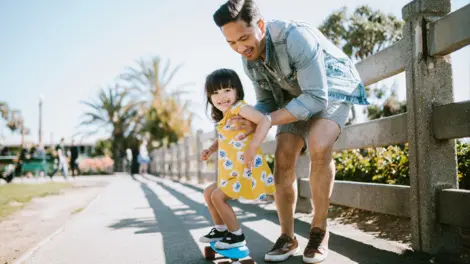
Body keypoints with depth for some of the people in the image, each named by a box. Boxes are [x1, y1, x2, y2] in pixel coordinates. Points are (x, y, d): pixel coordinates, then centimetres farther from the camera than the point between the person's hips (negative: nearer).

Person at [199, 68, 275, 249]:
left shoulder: (239, 107, -15)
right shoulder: (223, 119, 14)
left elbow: (265, 121, -29)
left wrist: (252, 148, -33)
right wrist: (210, 149, 14)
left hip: (245, 170, -10)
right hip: (232, 172, 10)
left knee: (217, 196, -9)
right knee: (208, 192, 19)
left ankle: (237, 235, 5)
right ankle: (220, 229, 31)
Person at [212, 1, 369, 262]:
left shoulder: (296, 37, -35)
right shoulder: (249, 58, -11)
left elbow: (317, 98, -35)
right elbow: (267, 102, 0)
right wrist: (248, 122, -23)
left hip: (332, 90, -6)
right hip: (297, 96, 6)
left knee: (319, 148, -31)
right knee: (283, 159, -10)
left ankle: (319, 231, -12)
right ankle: (287, 237, 4)